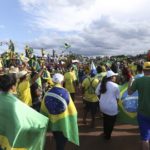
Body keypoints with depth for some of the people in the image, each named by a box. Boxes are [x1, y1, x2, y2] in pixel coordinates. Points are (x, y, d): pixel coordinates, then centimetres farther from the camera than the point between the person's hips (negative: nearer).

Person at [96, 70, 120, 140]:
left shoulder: (101, 84, -1)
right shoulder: (115, 86, -15)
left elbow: (97, 93, 7)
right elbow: (117, 97, -6)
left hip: (102, 106, 5)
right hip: (112, 107, -5)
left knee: (105, 120, 28)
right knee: (111, 122, 17)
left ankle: (105, 133, 45)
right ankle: (107, 136, 32)